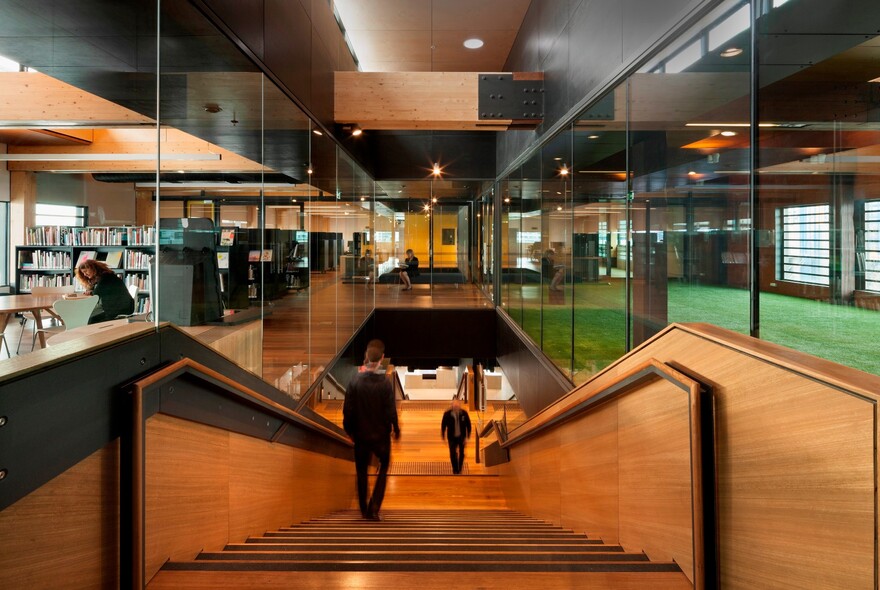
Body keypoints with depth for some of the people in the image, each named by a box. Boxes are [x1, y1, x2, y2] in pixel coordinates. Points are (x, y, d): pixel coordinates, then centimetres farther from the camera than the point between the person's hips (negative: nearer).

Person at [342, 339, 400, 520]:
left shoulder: (355, 380, -10)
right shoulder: (385, 382, -16)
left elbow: (348, 409, -7)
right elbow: (391, 410, -13)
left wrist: (349, 429, 9)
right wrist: (396, 429, 4)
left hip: (361, 434, 2)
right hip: (381, 434, -1)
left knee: (362, 470, 18)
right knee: (384, 466, 17)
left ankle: (364, 509, 25)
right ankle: (374, 508, 6)